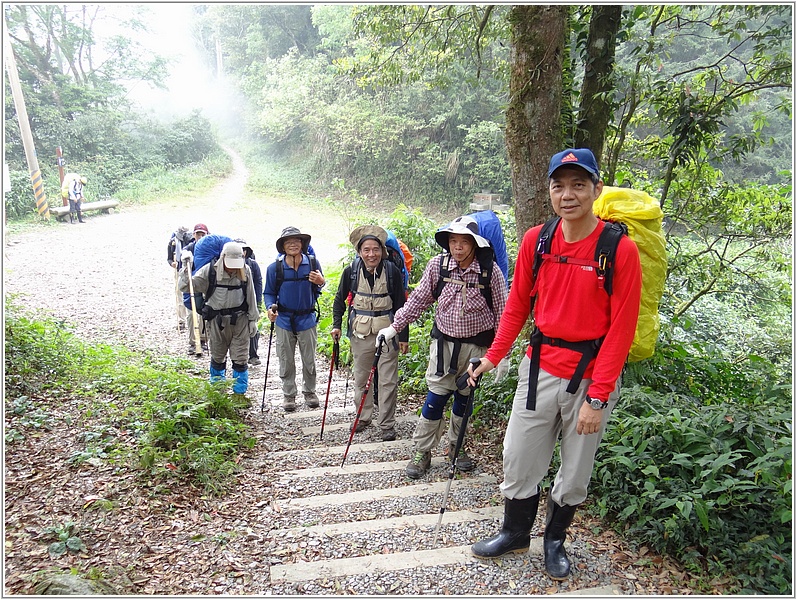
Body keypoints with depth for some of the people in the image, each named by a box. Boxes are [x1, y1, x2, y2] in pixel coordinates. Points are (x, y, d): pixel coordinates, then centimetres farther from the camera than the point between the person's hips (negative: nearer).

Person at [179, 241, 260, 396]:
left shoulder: (245, 270, -4)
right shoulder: (210, 270, -9)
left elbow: (251, 296, 3)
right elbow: (186, 286, -7)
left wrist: (253, 319, 5)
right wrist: (186, 267, -20)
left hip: (240, 320, 0)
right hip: (217, 320, 0)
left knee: (240, 359, 3)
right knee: (217, 358, 15)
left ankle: (239, 393, 19)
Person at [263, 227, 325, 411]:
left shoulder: (313, 263, -5)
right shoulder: (275, 268, -7)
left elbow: (318, 290, 6)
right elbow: (269, 293, 4)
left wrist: (320, 282, -17)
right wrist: (271, 308, -15)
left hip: (307, 318, 0)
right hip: (284, 320, 0)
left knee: (309, 360, 11)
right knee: (286, 361, 10)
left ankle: (309, 391, 31)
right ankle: (288, 394, 27)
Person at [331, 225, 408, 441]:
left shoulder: (393, 271, -8)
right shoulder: (351, 271, -4)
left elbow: (400, 305, -2)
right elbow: (340, 299, 11)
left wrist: (403, 337, -2)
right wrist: (336, 324, 1)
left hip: (386, 330, -2)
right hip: (359, 330, 2)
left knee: (388, 380, 0)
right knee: (361, 377, 13)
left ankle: (387, 425, 12)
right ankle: (364, 417, 31)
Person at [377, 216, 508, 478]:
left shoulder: (490, 271, -11)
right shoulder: (438, 264, -7)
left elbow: (501, 313, -5)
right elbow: (418, 299, 3)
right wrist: (395, 326, 2)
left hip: (475, 345, 0)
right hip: (444, 342, 1)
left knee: (464, 399, 13)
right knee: (435, 397, 2)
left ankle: (457, 446, 34)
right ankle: (422, 451, 17)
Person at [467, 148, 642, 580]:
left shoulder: (621, 249, -13)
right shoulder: (536, 240, -1)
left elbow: (621, 329, -13)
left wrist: (596, 397, -14)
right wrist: (493, 356, 2)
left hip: (593, 376, -2)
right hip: (540, 369, 3)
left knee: (575, 473, 14)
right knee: (518, 460, 12)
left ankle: (554, 540, 40)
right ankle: (515, 533, 38)